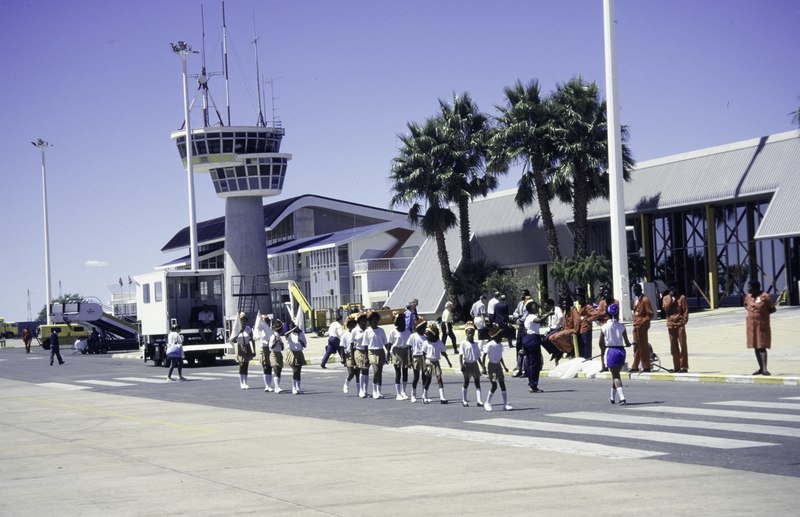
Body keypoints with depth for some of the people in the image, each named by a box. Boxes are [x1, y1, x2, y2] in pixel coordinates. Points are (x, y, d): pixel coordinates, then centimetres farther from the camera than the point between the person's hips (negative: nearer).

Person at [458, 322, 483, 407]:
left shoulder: (475, 344, 9)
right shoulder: (463, 343, -6)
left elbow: (478, 356, 14)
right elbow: (460, 355, -10)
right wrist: (462, 365, -20)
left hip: (475, 364, 4)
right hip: (467, 364, -4)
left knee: (477, 382, -2)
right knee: (466, 382, 4)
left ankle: (479, 400, -6)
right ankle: (464, 400, 15)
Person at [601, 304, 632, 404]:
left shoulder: (604, 327, -6)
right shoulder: (621, 326, -4)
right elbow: (627, 343, -3)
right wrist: (629, 344, 20)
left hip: (611, 351, -2)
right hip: (621, 351, 3)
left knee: (615, 375, -2)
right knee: (616, 374, 19)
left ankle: (621, 397, -20)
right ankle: (613, 397, 32)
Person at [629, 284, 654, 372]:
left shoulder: (645, 299, -10)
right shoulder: (635, 299, 15)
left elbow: (650, 314, -12)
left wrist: (643, 322, -17)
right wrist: (634, 321, 12)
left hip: (642, 326, -8)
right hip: (636, 325, 8)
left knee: (643, 346, -4)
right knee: (636, 347, 12)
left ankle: (646, 367, 0)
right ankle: (635, 366, 17)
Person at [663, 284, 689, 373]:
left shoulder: (682, 297, 4)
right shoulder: (666, 298, 12)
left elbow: (686, 310, -1)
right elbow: (666, 308, -4)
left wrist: (684, 321, -11)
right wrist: (671, 298, -7)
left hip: (680, 324, -3)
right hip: (671, 324, 3)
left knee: (682, 345, -6)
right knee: (673, 346, 5)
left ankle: (684, 366, -6)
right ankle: (676, 367, 10)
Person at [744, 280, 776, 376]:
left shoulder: (765, 297, -10)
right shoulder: (748, 297, 8)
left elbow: (773, 309, -4)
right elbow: (746, 305, 28)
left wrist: (763, 312, -14)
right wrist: (750, 310, 9)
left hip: (762, 325, -6)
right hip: (751, 324, 6)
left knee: (762, 346, -12)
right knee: (756, 347, 10)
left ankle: (764, 369, -17)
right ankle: (761, 368, 18)